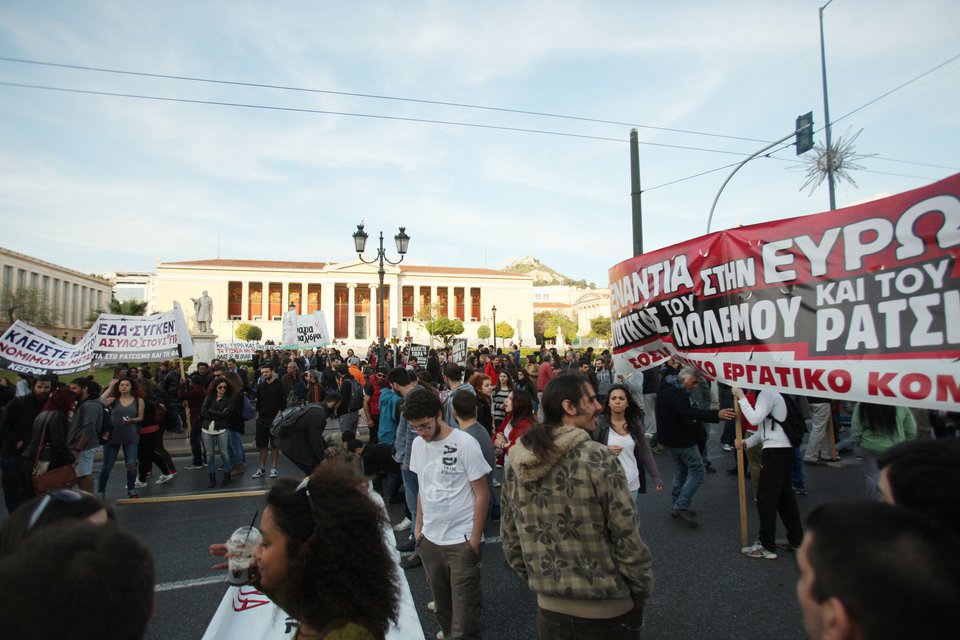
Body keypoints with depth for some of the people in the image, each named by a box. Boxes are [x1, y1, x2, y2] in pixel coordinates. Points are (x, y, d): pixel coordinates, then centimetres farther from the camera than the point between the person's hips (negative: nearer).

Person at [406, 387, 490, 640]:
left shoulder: (465, 444, -15)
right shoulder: (418, 444, 1)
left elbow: (482, 495, -10)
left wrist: (475, 539, -10)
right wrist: (418, 525, 9)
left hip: (461, 541, -5)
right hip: (429, 538, 5)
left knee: (464, 608, 1)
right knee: (441, 601, 19)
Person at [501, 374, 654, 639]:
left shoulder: (517, 465, -5)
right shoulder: (598, 459, -20)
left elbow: (511, 540, 3)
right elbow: (627, 539, -16)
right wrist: (641, 592, 0)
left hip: (549, 608, 4)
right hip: (607, 611, -3)